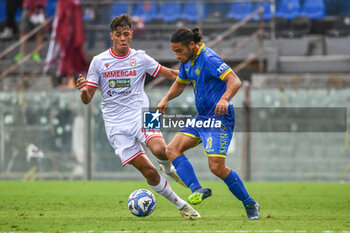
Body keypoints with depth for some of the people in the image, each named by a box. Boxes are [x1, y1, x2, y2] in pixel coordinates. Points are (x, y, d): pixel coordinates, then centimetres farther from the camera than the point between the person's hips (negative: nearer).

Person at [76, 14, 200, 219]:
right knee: (148, 171, -9)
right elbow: (88, 99, 4)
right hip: (116, 126, 0)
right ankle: (181, 205, 6)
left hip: (140, 115, 0)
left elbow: (169, 73, 13)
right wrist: (83, 90, -19)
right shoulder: (99, 62, 2)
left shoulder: (140, 58, 3)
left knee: (160, 150, -30)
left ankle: (169, 168, 6)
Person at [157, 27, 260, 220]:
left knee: (217, 166, -16)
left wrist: (224, 99, -43)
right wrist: (166, 99, 11)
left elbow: (235, 81, -25)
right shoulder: (187, 61, 10)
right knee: (172, 149, -5)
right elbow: (180, 83, 29)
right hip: (201, 117, 9)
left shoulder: (208, 58, -18)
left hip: (219, 118, -9)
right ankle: (197, 190, -17)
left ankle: (250, 204, 0)